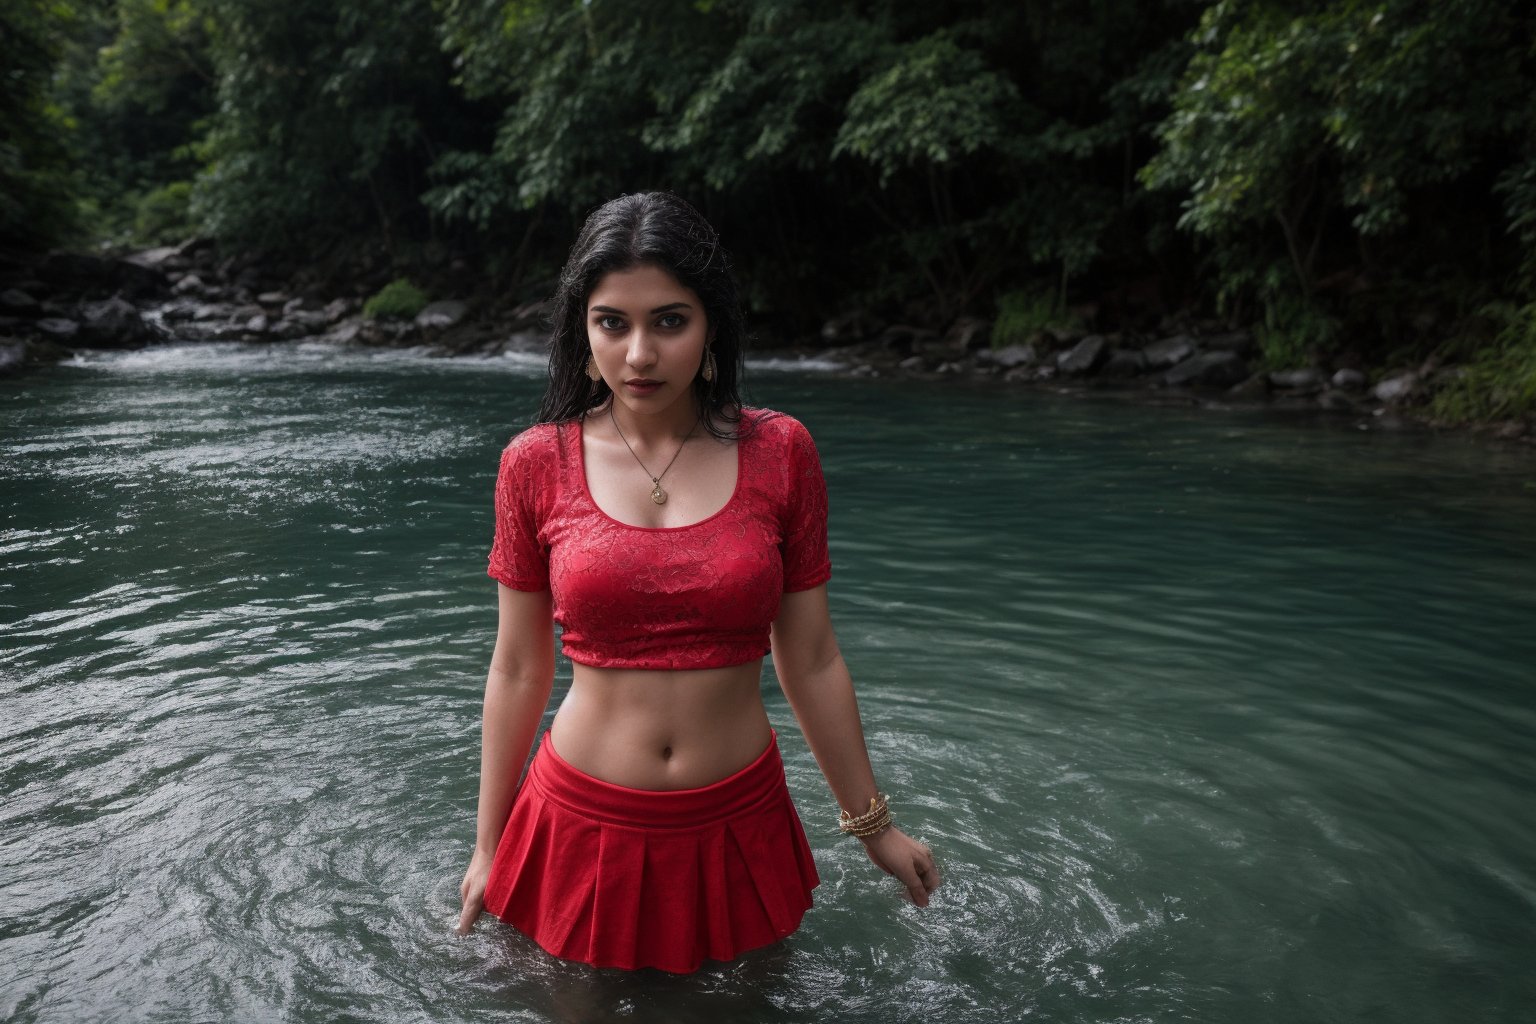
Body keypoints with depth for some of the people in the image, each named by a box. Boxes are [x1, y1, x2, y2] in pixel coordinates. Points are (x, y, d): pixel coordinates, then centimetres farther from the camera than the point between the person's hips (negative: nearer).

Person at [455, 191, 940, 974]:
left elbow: (810, 662, 1)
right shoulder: (537, 465, -6)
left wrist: (872, 826, 8)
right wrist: (489, 848, 8)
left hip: (737, 829, 1)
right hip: (584, 825, 0)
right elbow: (517, 671, 2)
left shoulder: (778, 453, -6)